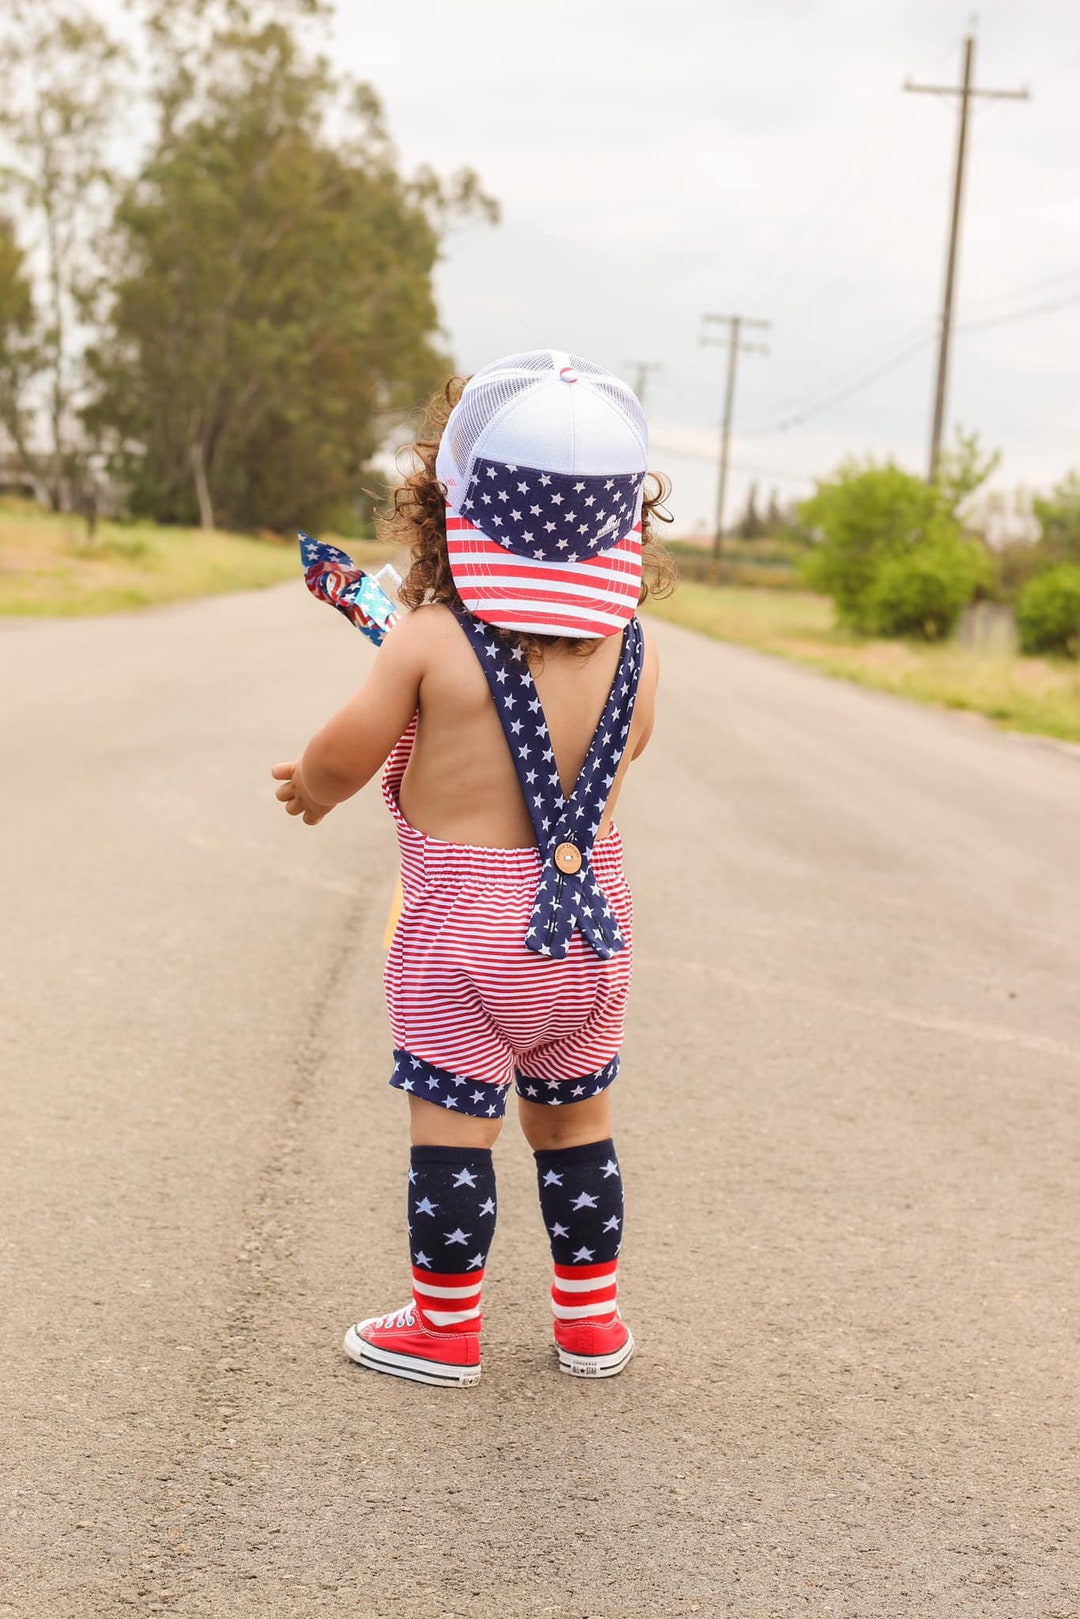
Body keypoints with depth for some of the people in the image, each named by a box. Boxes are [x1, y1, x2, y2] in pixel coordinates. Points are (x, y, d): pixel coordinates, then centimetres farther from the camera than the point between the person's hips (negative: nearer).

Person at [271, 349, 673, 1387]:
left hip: (464, 928, -4)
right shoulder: (628, 650, -4)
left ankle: (444, 1327, 15)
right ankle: (591, 1319, 27)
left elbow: (341, 758, -7)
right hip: (591, 921, 5)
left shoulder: (429, 642, -16)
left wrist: (311, 788, 15)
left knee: (451, 1127, 5)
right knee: (574, 1121, 17)